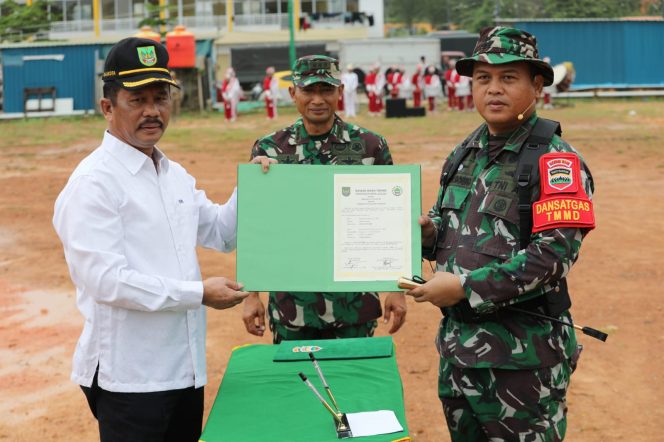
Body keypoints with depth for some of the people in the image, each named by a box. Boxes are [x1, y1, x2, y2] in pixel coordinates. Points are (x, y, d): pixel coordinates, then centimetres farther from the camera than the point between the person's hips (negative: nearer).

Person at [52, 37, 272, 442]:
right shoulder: (94, 183, -14)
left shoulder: (175, 175, 13)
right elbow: (106, 280, -21)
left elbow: (221, 234, 21)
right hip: (129, 378, -8)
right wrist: (200, 293, -18)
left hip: (186, 368, 8)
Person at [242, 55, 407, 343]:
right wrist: (252, 296, 0)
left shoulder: (370, 146, 1)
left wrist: (397, 289, 1)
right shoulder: (269, 149, 2)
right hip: (291, 306, 0)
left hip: (354, 304, 0)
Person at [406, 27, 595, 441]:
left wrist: (466, 287, -22)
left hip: (523, 354, -7)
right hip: (456, 341, 7)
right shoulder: (465, 154, 10)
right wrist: (428, 231, -1)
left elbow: (553, 256, -21)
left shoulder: (555, 161, -12)